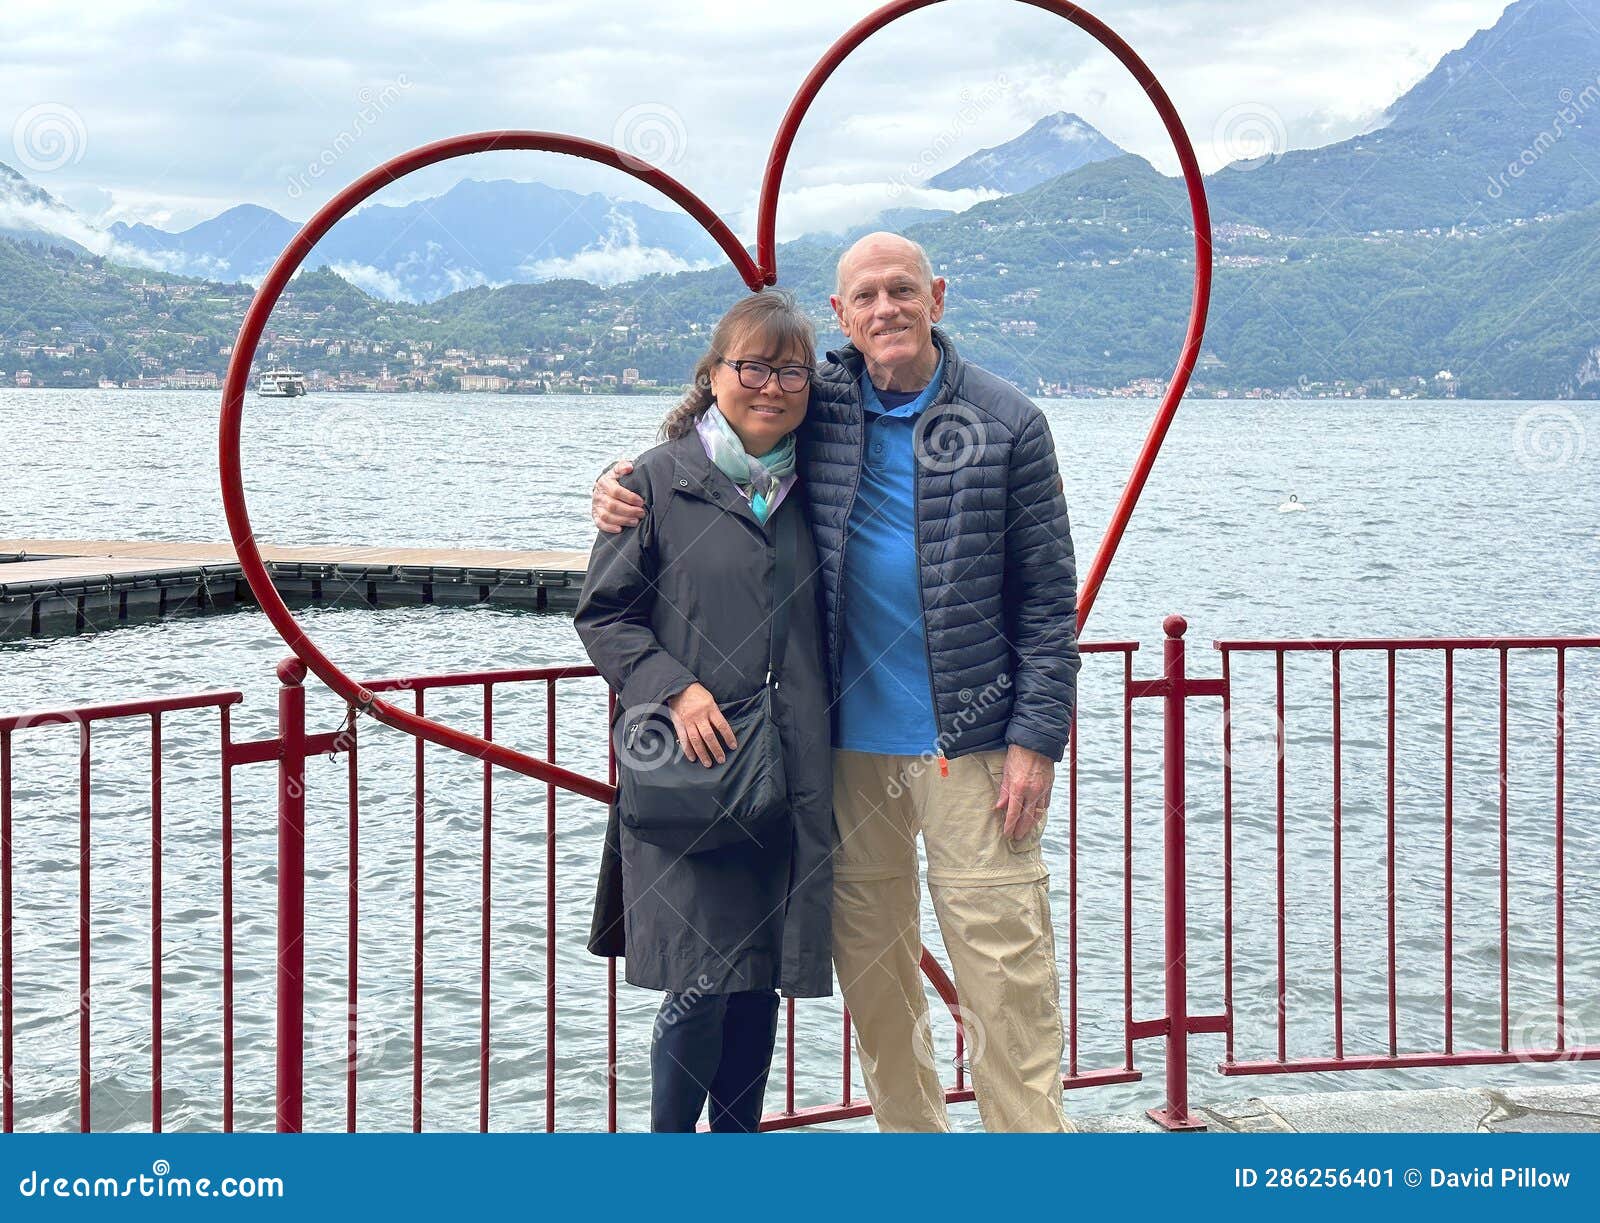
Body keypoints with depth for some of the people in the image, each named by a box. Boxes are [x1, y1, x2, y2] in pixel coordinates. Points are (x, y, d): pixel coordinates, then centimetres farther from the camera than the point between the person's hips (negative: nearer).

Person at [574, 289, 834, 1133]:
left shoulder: (812, 489, 12)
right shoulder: (659, 481, -1)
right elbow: (602, 613, 0)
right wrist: (674, 688, -15)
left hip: (790, 781, 4)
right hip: (689, 777, -4)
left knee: (759, 983, 9)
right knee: (702, 983, -8)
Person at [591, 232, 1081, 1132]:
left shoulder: (1006, 424, -2)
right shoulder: (815, 410, 5)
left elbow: (1049, 599, -1)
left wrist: (1036, 737, -8)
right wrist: (627, 488, 2)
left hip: (970, 740, -3)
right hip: (850, 741, 4)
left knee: (1003, 953, -4)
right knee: (870, 959, 10)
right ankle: (913, 1134, 24)